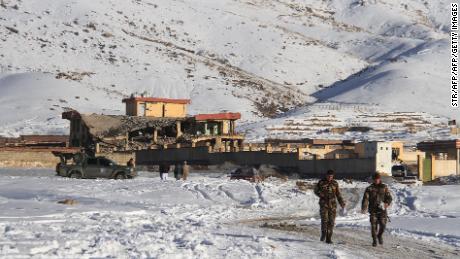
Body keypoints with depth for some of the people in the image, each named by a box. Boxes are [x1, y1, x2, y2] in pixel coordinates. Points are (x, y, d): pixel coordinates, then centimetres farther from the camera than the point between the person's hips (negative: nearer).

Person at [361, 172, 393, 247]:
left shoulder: (384, 187, 7)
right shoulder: (369, 188, 4)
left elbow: (389, 197, 4)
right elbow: (365, 198, -5)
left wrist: (386, 204, -17)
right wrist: (363, 208, -19)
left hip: (382, 210, 0)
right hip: (373, 210, 0)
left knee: (383, 225, -7)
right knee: (374, 226, -3)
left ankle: (380, 235, 23)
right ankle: (374, 240, 11)